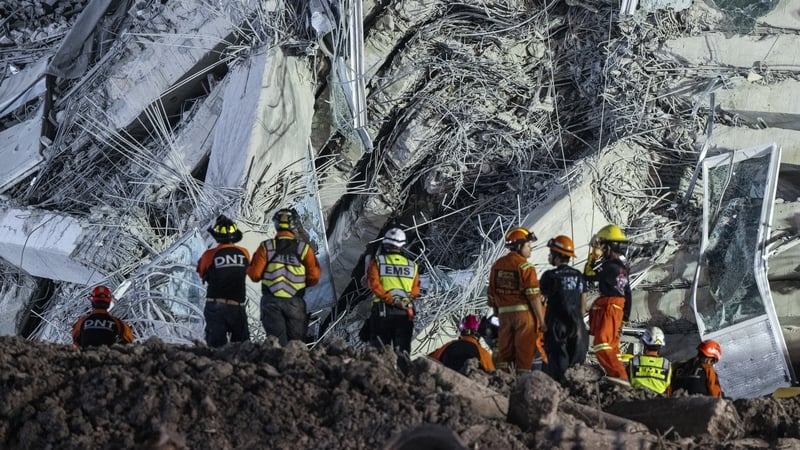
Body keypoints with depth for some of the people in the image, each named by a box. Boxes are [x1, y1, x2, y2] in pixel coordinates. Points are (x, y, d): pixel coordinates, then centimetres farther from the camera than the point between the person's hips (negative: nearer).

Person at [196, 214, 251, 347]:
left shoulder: (210, 255, -11)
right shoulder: (244, 253, -3)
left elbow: (202, 273, 4)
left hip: (215, 306, -2)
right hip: (237, 306, 2)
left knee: (216, 345, 1)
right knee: (242, 345, 12)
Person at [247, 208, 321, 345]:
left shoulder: (266, 247, -4)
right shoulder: (304, 248, -3)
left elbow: (255, 275, -5)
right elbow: (314, 277, -4)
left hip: (271, 302, 0)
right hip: (295, 302, 0)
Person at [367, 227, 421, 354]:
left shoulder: (377, 262, 0)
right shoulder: (412, 266, 8)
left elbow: (374, 285, -12)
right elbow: (415, 291, 3)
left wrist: (391, 300, -15)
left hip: (382, 311, -2)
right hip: (405, 313, 2)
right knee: (403, 351, 6)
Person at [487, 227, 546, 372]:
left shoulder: (497, 265, 8)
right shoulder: (525, 267, -11)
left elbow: (491, 295, 12)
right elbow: (534, 296, -15)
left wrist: (497, 313, 22)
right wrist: (542, 321, -11)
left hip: (504, 313, 5)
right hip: (524, 312, -5)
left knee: (504, 351, 12)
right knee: (524, 352, 2)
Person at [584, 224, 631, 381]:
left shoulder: (610, 267, -19)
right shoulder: (622, 266, 14)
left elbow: (588, 276, -15)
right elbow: (627, 293, 19)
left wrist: (594, 256, -9)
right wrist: (625, 316, 24)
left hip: (608, 310, -10)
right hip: (618, 309, 10)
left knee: (601, 346, -16)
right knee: (612, 346, 15)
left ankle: (619, 376, -23)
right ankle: (616, 375, 19)